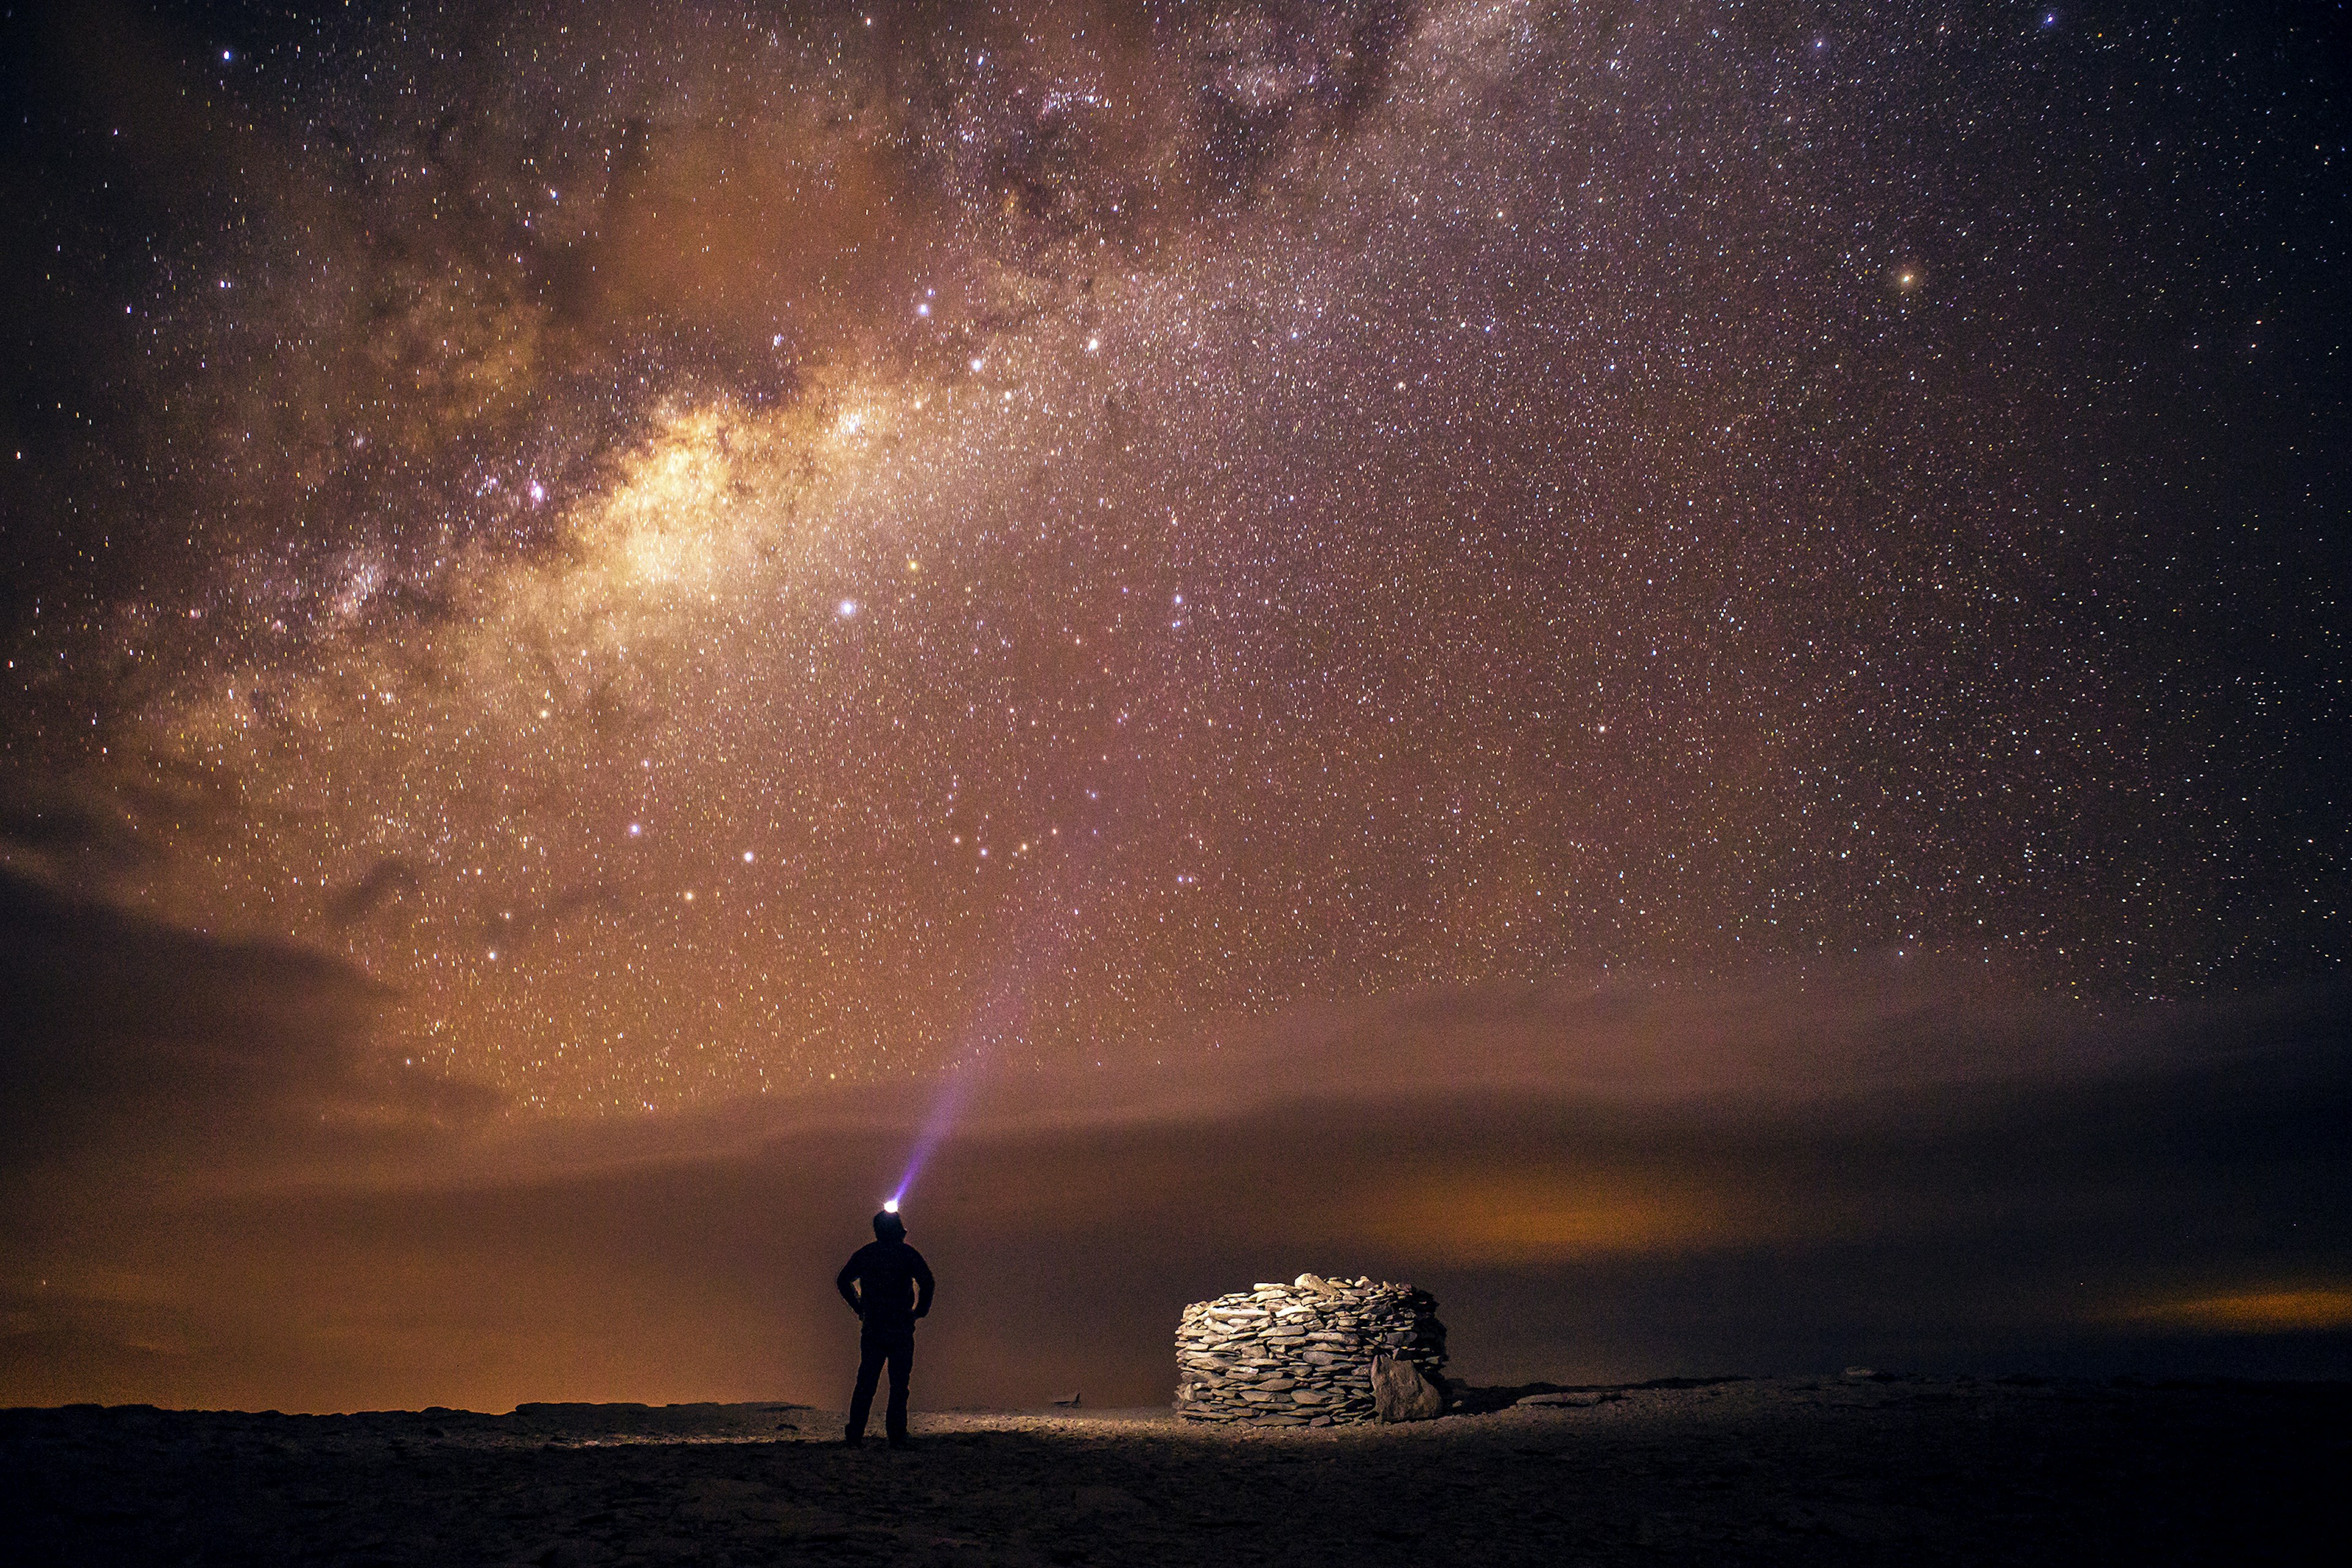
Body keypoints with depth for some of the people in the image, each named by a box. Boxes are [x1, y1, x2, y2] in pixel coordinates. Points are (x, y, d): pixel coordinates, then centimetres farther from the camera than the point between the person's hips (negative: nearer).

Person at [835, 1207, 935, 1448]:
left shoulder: (865, 1253, 10)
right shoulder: (907, 1253, -3)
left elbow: (843, 1281, 14)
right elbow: (926, 1281, -13)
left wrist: (859, 1308, 16)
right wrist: (921, 1310, -2)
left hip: (872, 1327, 3)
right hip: (900, 1327, -3)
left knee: (866, 1382, 8)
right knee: (899, 1384, 1)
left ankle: (855, 1435, 4)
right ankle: (897, 1437, -2)